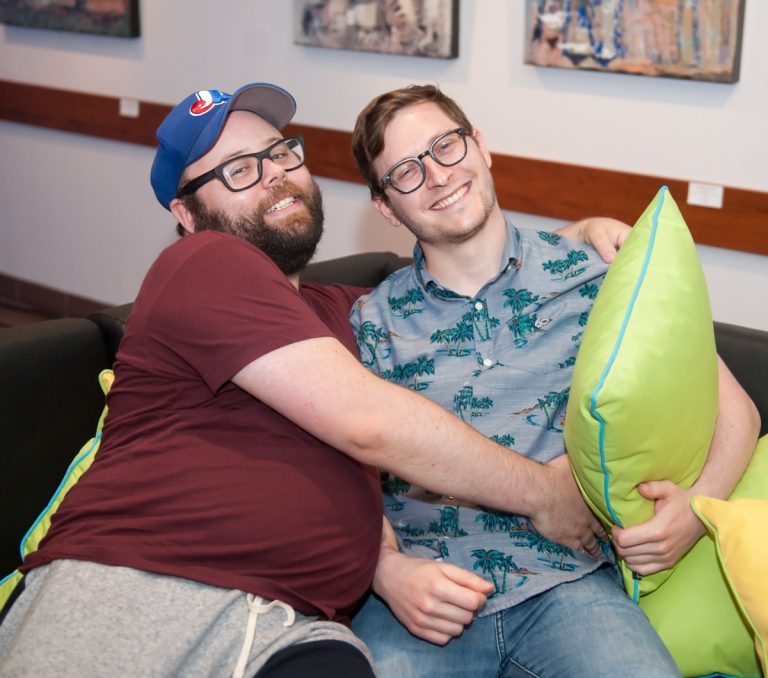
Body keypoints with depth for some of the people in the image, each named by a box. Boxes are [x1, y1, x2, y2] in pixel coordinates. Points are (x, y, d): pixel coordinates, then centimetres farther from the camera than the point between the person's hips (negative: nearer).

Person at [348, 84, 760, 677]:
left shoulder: (591, 279, 8)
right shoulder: (373, 322, 10)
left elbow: (731, 409, 10)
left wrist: (698, 506, -9)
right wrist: (388, 571, -15)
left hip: (567, 582, 0)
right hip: (421, 598, 0)